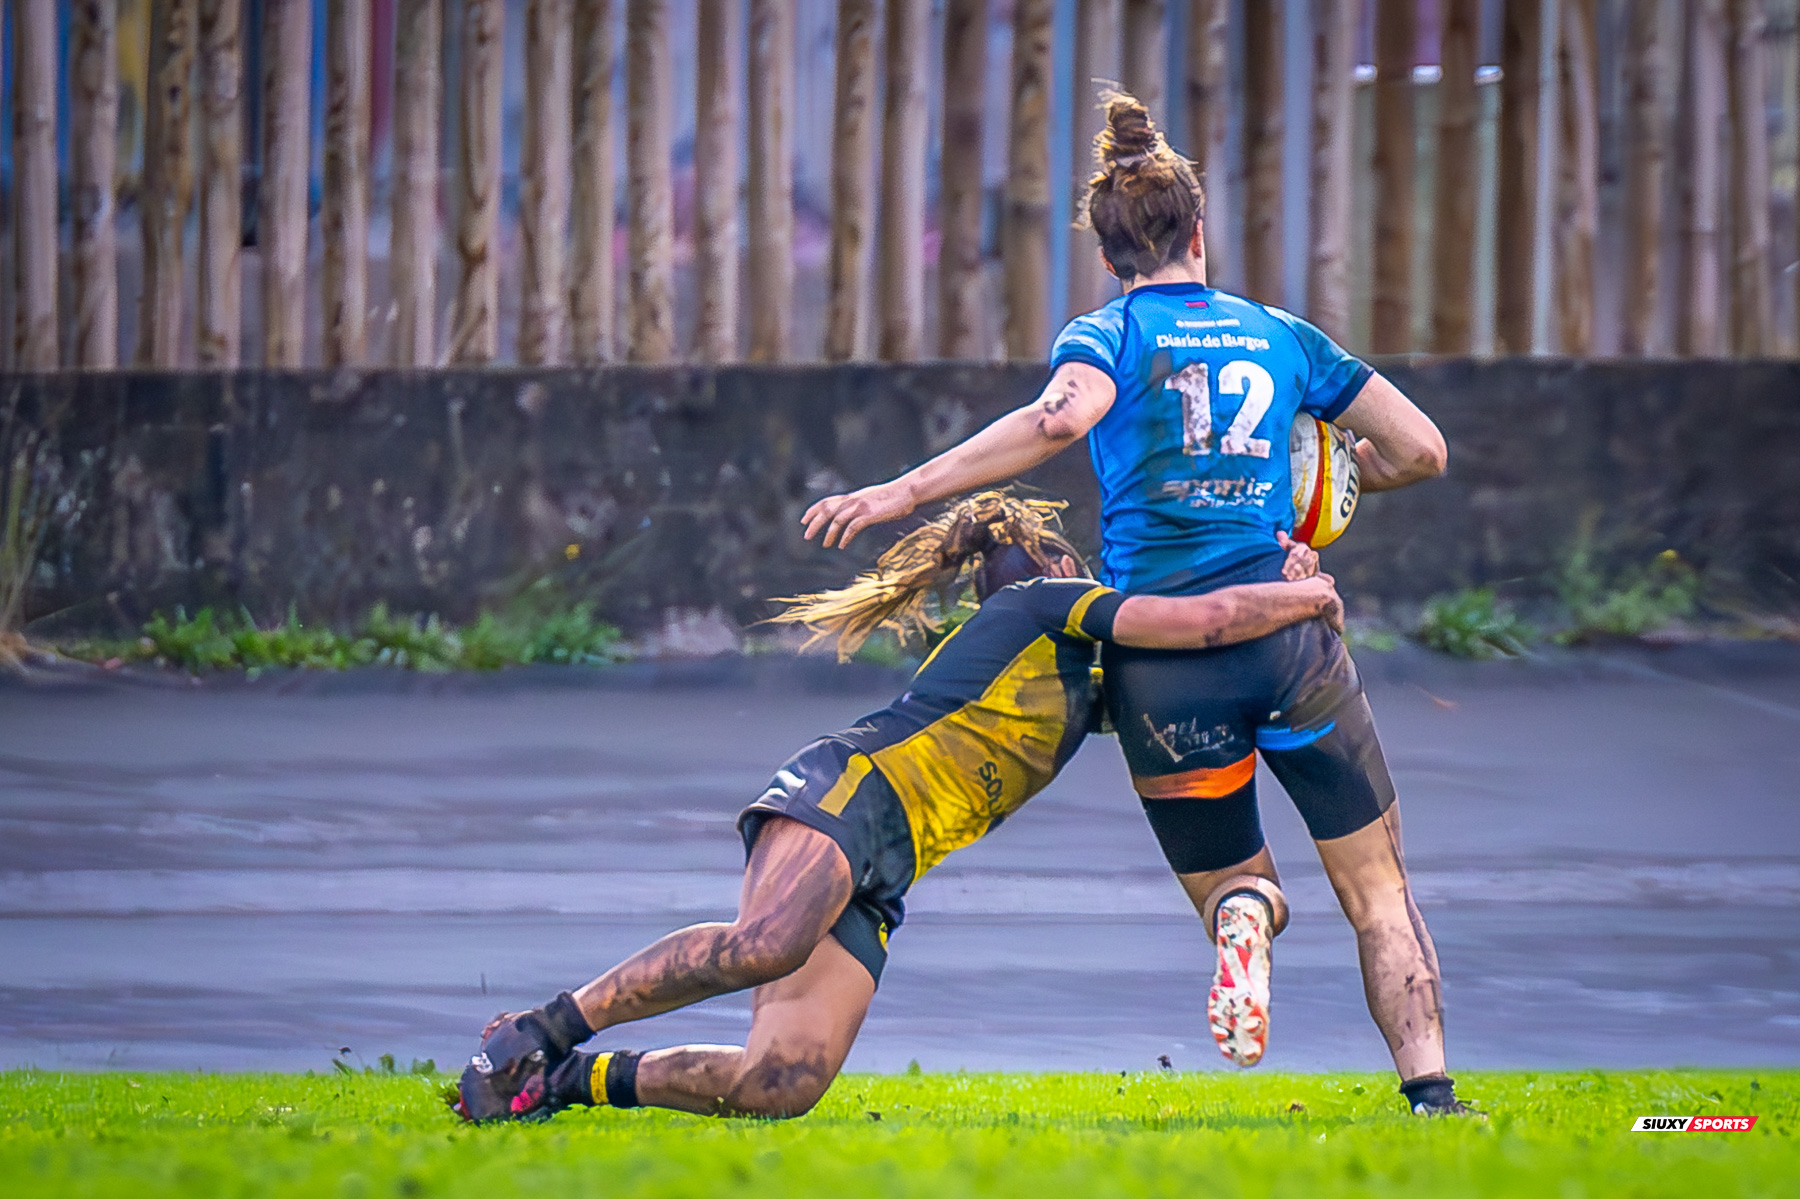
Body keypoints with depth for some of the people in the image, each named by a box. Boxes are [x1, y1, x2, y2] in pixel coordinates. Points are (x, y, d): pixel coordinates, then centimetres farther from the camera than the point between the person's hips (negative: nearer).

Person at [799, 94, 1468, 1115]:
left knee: (1229, 882, 17)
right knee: (1380, 891, 10)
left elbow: (1062, 419, -19)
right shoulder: (1282, 335, 14)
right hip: (1285, 630, 1)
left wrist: (906, 492, -18)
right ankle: (1431, 1089, -8)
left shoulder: (1109, 334, 4)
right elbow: (1421, 449, 17)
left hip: (1160, 661, -1)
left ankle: (1244, 914, -19)